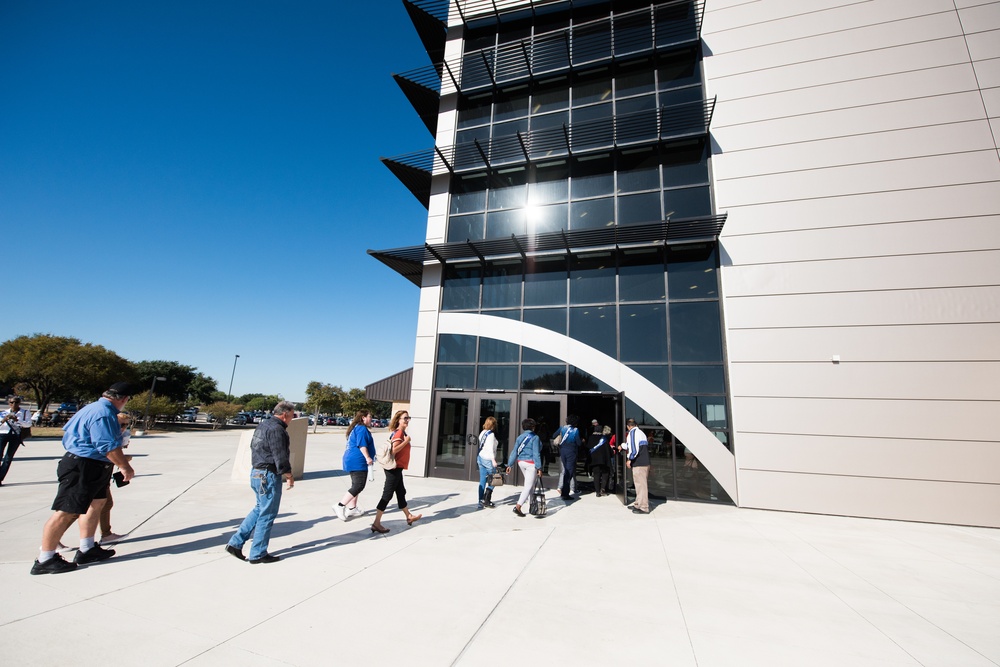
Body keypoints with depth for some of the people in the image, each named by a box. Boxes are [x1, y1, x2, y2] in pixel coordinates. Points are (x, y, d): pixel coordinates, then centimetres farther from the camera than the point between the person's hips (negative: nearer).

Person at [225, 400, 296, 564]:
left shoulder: (263, 425, 10)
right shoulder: (276, 429, -21)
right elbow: (280, 458, -22)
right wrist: (289, 476, -8)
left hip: (256, 473, 10)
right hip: (269, 476, -10)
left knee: (260, 509, 22)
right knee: (267, 514, 3)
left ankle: (235, 543, 23)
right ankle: (258, 554, 14)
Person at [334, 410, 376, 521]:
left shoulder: (355, 428, 19)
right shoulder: (362, 429, -13)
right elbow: (361, 445, -22)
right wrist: (368, 457, -22)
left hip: (352, 460, 11)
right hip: (358, 462, -11)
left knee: (355, 485, 16)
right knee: (359, 486, -9)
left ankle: (352, 508, 21)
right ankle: (340, 506, -9)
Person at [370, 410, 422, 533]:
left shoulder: (401, 432, 12)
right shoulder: (399, 432, -16)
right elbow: (394, 450, -27)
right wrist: (406, 441, -21)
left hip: (397, 468, 10)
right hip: (394, 468, -10)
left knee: (401, 492, 19)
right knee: (387, 495, -4)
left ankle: (409, 517, 33)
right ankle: (376, 523, 2)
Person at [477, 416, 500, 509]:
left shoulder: (482, 433, 10)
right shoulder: (491, 434, -14)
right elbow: (490, 448, -18)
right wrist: (493, 460, -17)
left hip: (480, 458, 8)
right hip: (488, 459, -8)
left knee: (482, 481, 9)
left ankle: (481, 501, 11)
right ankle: (486, 500, 5)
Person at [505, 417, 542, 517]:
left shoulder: (519, 437, 6)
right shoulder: (535, 438, -12)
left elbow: (514, 452, 4)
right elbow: (536, 453, -15)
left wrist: (509, 465, 6)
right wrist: (539, 467, -13)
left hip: (521, 462, 7)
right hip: (531, 463, -7)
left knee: (531, 483, 23)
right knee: (528, 486, -3)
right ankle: (518, 507, -11)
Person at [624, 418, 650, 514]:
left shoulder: (632, 432, -11)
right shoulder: (640, 432, 19)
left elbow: (634, 448, -22)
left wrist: (629, 459, -12)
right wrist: (623, 446, 49)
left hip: (638, 464, -10)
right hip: (645, 462, 10)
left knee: (641, 485, -4)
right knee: (641, 484, 16)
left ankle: (644, 508, 0)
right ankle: (638, 504, 26)